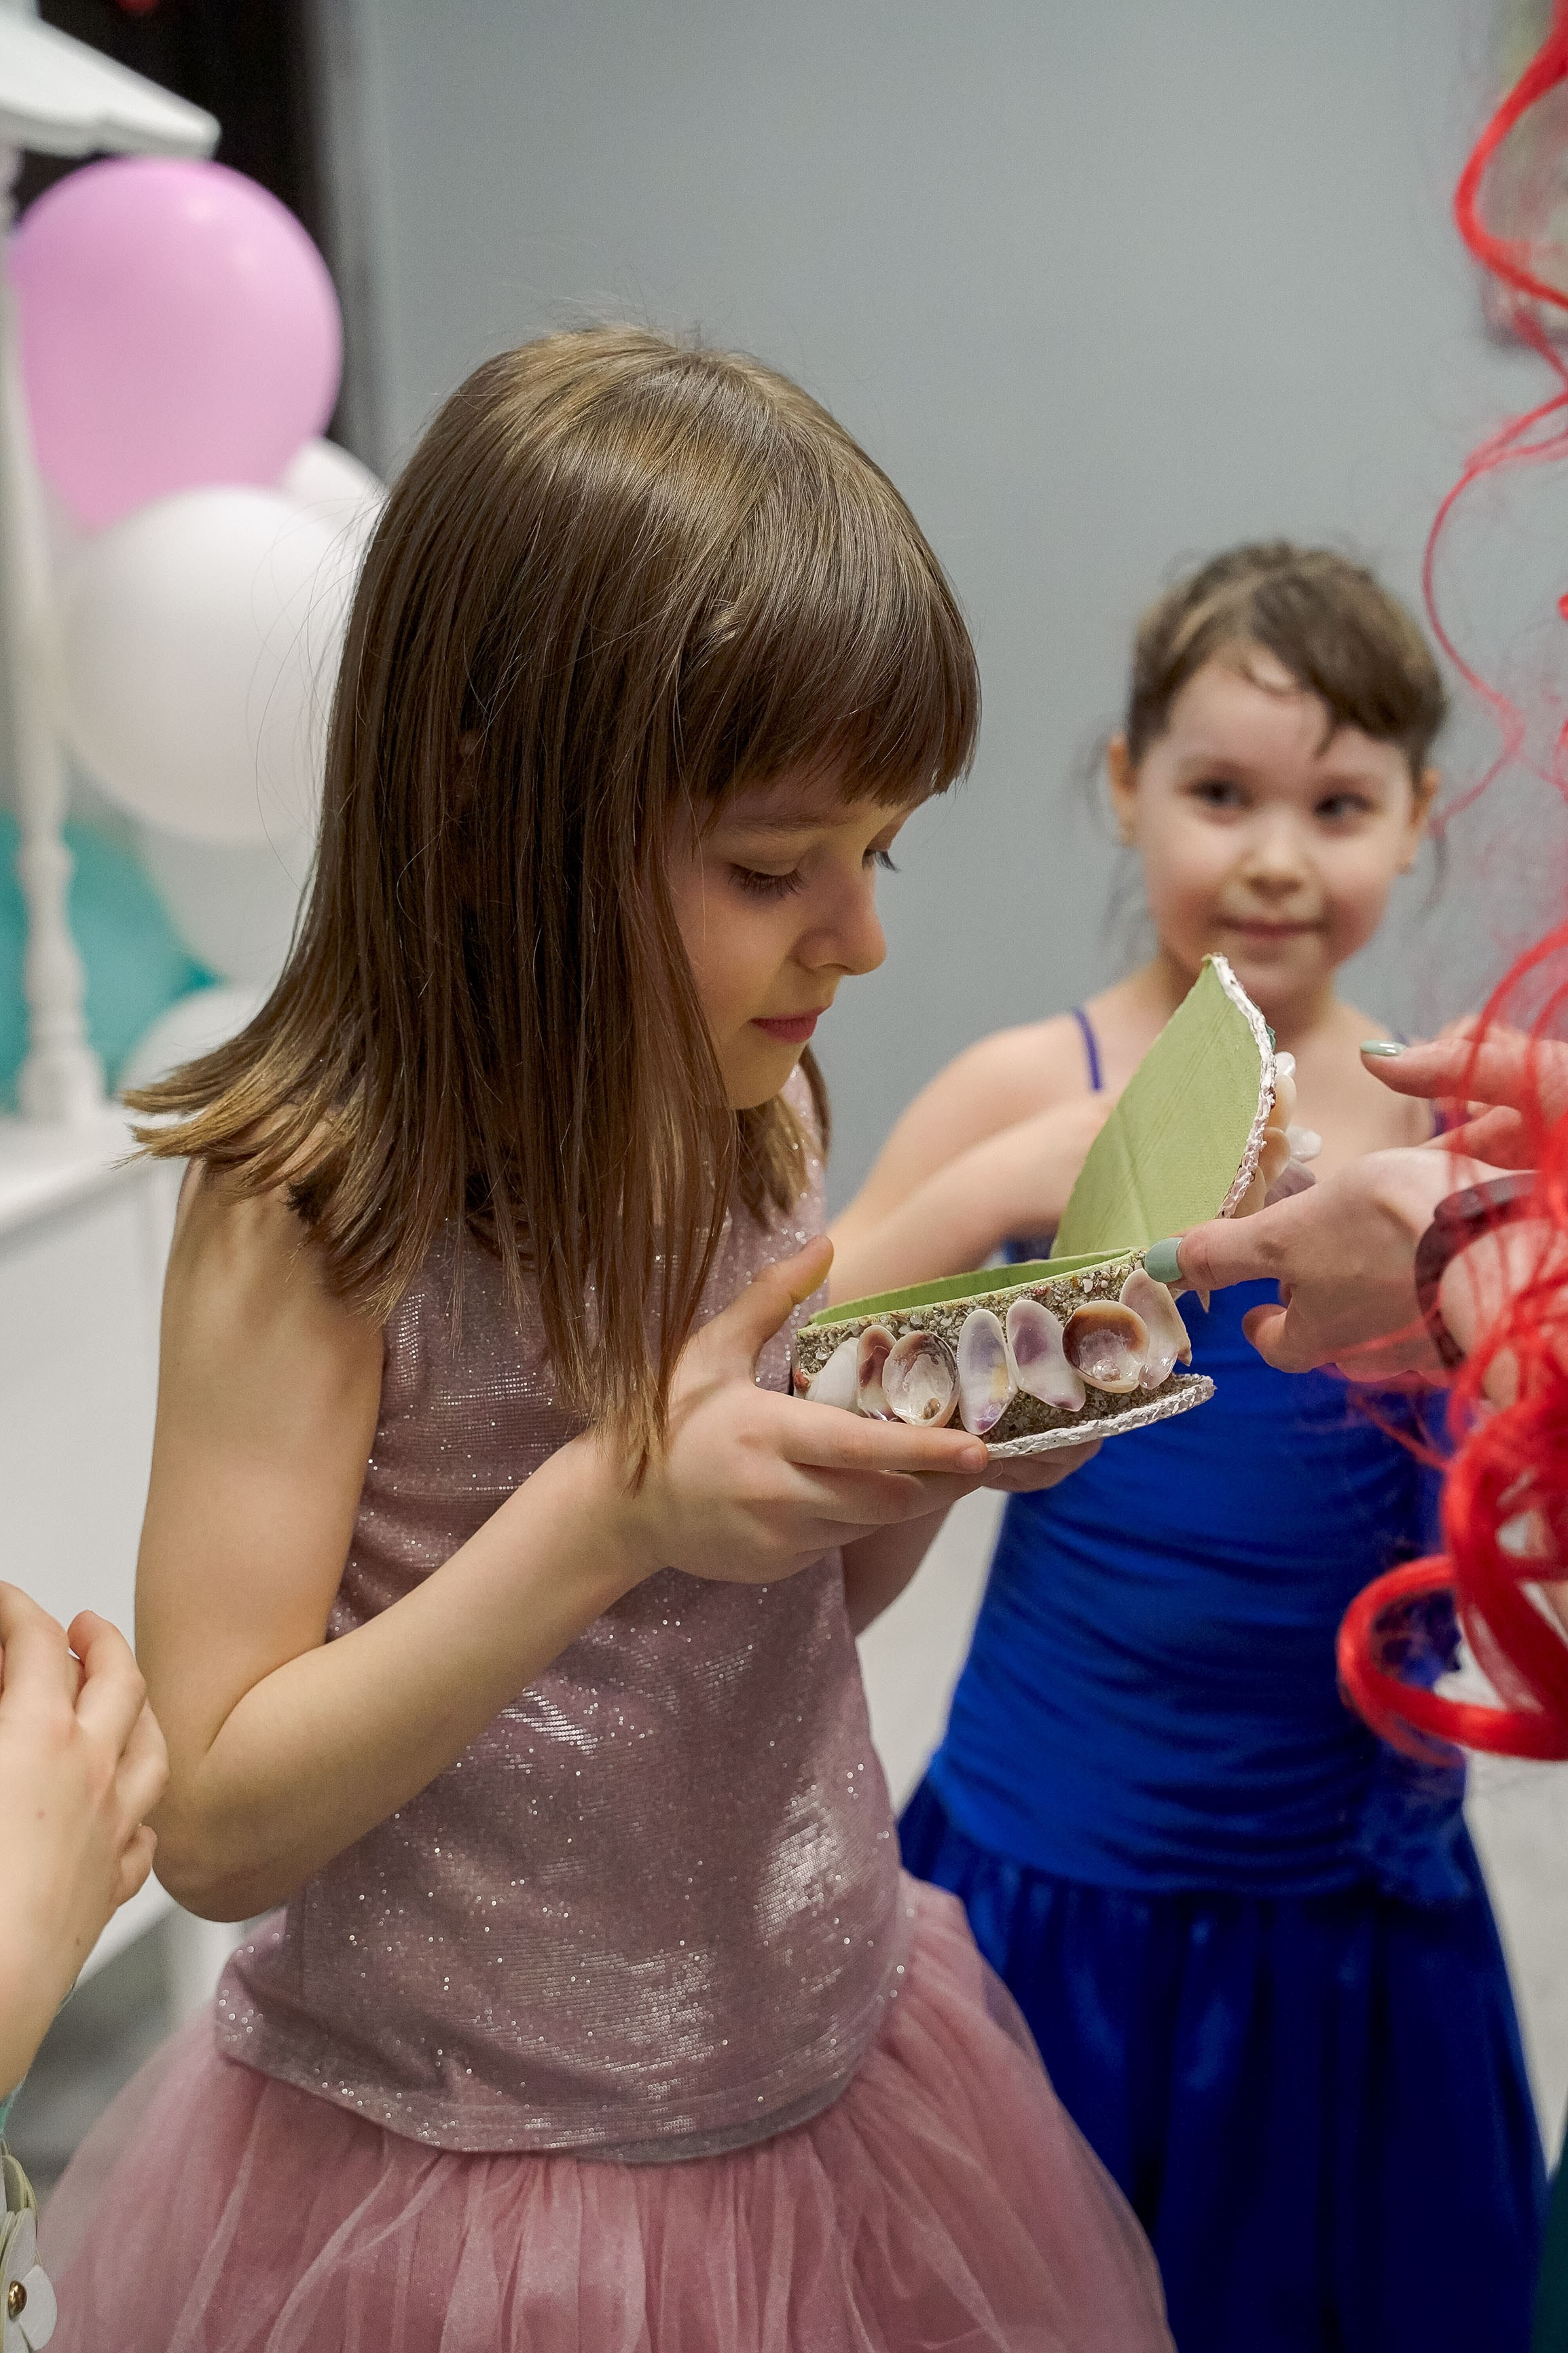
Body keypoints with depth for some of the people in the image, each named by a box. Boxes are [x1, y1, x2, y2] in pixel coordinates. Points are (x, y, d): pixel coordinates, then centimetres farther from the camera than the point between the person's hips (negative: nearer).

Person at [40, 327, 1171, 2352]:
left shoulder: (758, 1118, -5)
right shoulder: (315, 1210, -22)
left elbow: (790, 1610, 6)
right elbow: (215, 1827, -20)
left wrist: (929, 1448, -14)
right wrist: (606, 1509, -31)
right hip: (459, 2175, -5)